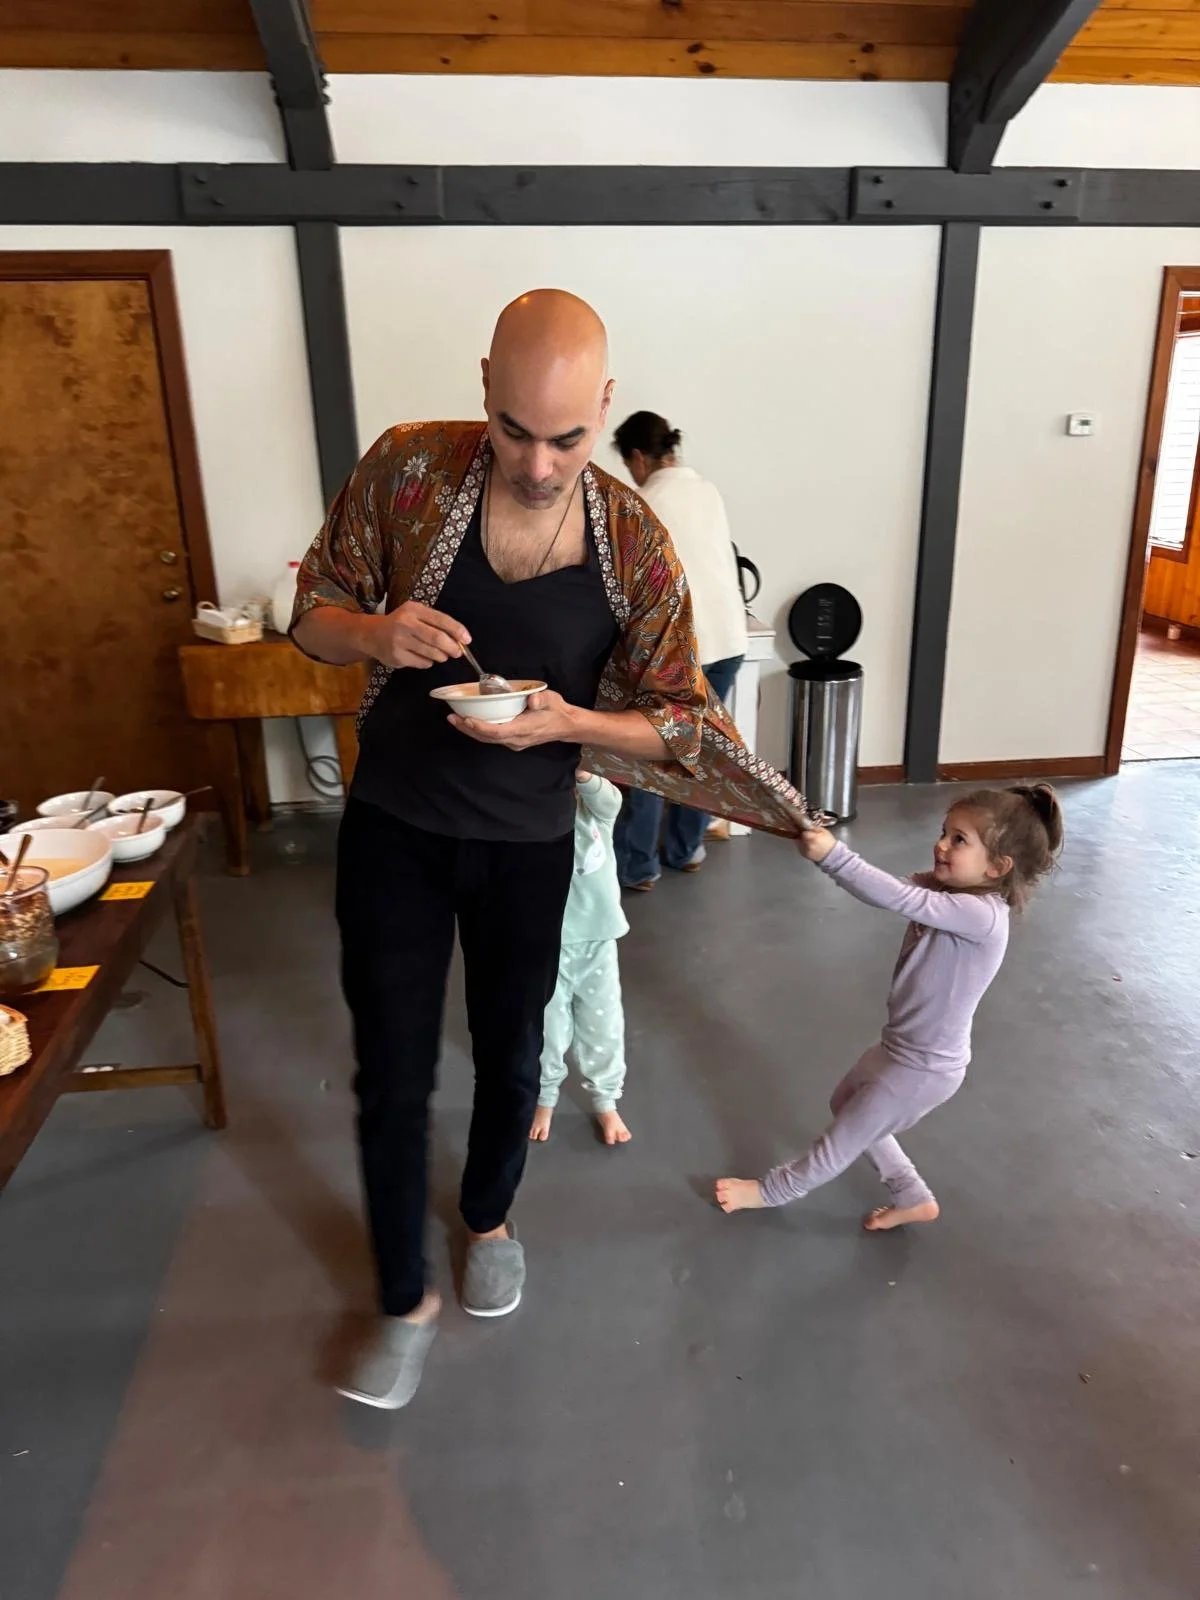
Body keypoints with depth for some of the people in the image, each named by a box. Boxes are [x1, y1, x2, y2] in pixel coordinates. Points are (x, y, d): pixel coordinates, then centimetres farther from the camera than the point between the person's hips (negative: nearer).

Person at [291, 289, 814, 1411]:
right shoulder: (407, 469, -14)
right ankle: (404, 1301, 33)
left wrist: (566, 720, -26)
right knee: (392, 1078, 8)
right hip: (393, 828, 0)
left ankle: (489, 1216, 52)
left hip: (526, 844, 1)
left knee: (509, 1058, 20)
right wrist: (378, 632, -26)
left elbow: (676, 720, -7)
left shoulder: (636, 543, -14)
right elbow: (312, 611, -2)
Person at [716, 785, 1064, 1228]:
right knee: (844, 1105, 27)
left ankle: (774, 1190, 36)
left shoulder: (982, 915, -31)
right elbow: (899, 889, -14)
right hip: (902, 1046, 9)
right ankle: (914, 1198, 39)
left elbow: (900, 899, -40)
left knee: (846, 1135, 12)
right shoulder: (948, 890, -6)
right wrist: (827, 851, -30)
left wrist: (833, 855, -44)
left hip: (924, 1067, -9)